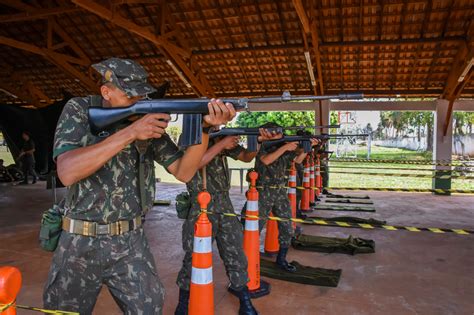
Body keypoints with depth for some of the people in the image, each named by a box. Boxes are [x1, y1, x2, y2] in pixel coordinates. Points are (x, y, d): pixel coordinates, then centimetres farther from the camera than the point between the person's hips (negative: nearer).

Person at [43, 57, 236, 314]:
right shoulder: (79, 110, -7)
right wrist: (129, 132, -29)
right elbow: (67, 172, -23)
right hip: (79, 243, -1)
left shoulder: (149, 119, -2)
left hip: (131, 242, 1)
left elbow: (183, 172, -7)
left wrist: (205, 126, -23)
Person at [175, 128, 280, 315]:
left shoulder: (222, 136, 9)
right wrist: (221, 144, -21)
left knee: (236, 255, 7)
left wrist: (258, 140, -13)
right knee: (194, 257, 5)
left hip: (224, 205, 4)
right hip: (200, 207, -4)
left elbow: (246, 157, 6)